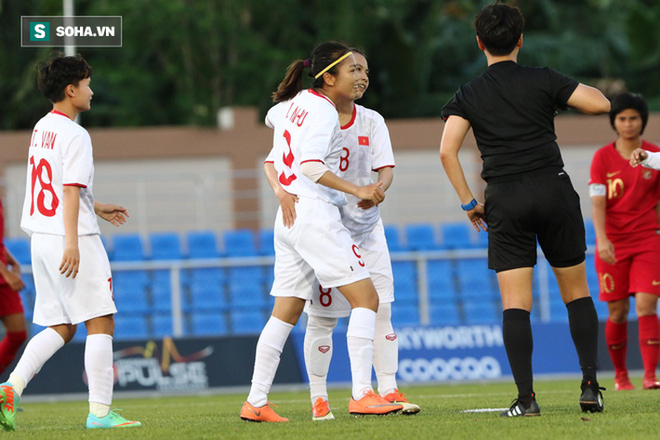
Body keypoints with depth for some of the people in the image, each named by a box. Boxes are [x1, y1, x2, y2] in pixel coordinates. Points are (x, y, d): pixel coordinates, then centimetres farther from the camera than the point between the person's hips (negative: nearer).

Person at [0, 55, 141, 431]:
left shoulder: (41, 129, 16)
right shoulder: (75, 135, -12)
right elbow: (71, 190, -20)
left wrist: (96, 208, 33)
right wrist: (72, 244, -25)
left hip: (42, 239, 9)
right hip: (74, 240, -9)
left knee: (59, 328, 12)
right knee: (101, 323, -3)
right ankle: (100, 412, -6)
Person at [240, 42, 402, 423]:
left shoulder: (294, 102, 13)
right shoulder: (324, 112, -13)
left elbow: (272, 117, 36)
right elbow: (311, 166, -23)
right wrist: (357, 191, -24)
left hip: (288, 217, 9)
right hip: (316, 216, -9)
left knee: (285, 313, 10)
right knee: (366, 296, -8)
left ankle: (256, 402, 8)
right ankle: (362, 394, -15)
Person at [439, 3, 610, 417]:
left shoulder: (468, 95, 5)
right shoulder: (542, 80, 1)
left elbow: (447, 151, -5)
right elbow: (601, 104, -4)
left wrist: (469, 203, 3)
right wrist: (577, 89, 16)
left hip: (505, 201, 0)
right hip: (554, 191, 0)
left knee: (515, 304, 0)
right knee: (577, 293, 11)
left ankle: (526, 395, -10)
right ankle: (590, 385, 2)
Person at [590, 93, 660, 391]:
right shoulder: (602, 157, -1)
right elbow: (598, 202, -9)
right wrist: (602, 239, -23)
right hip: (612, 243, 0)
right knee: (617, 312, 3)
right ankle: (620, 375, 20)